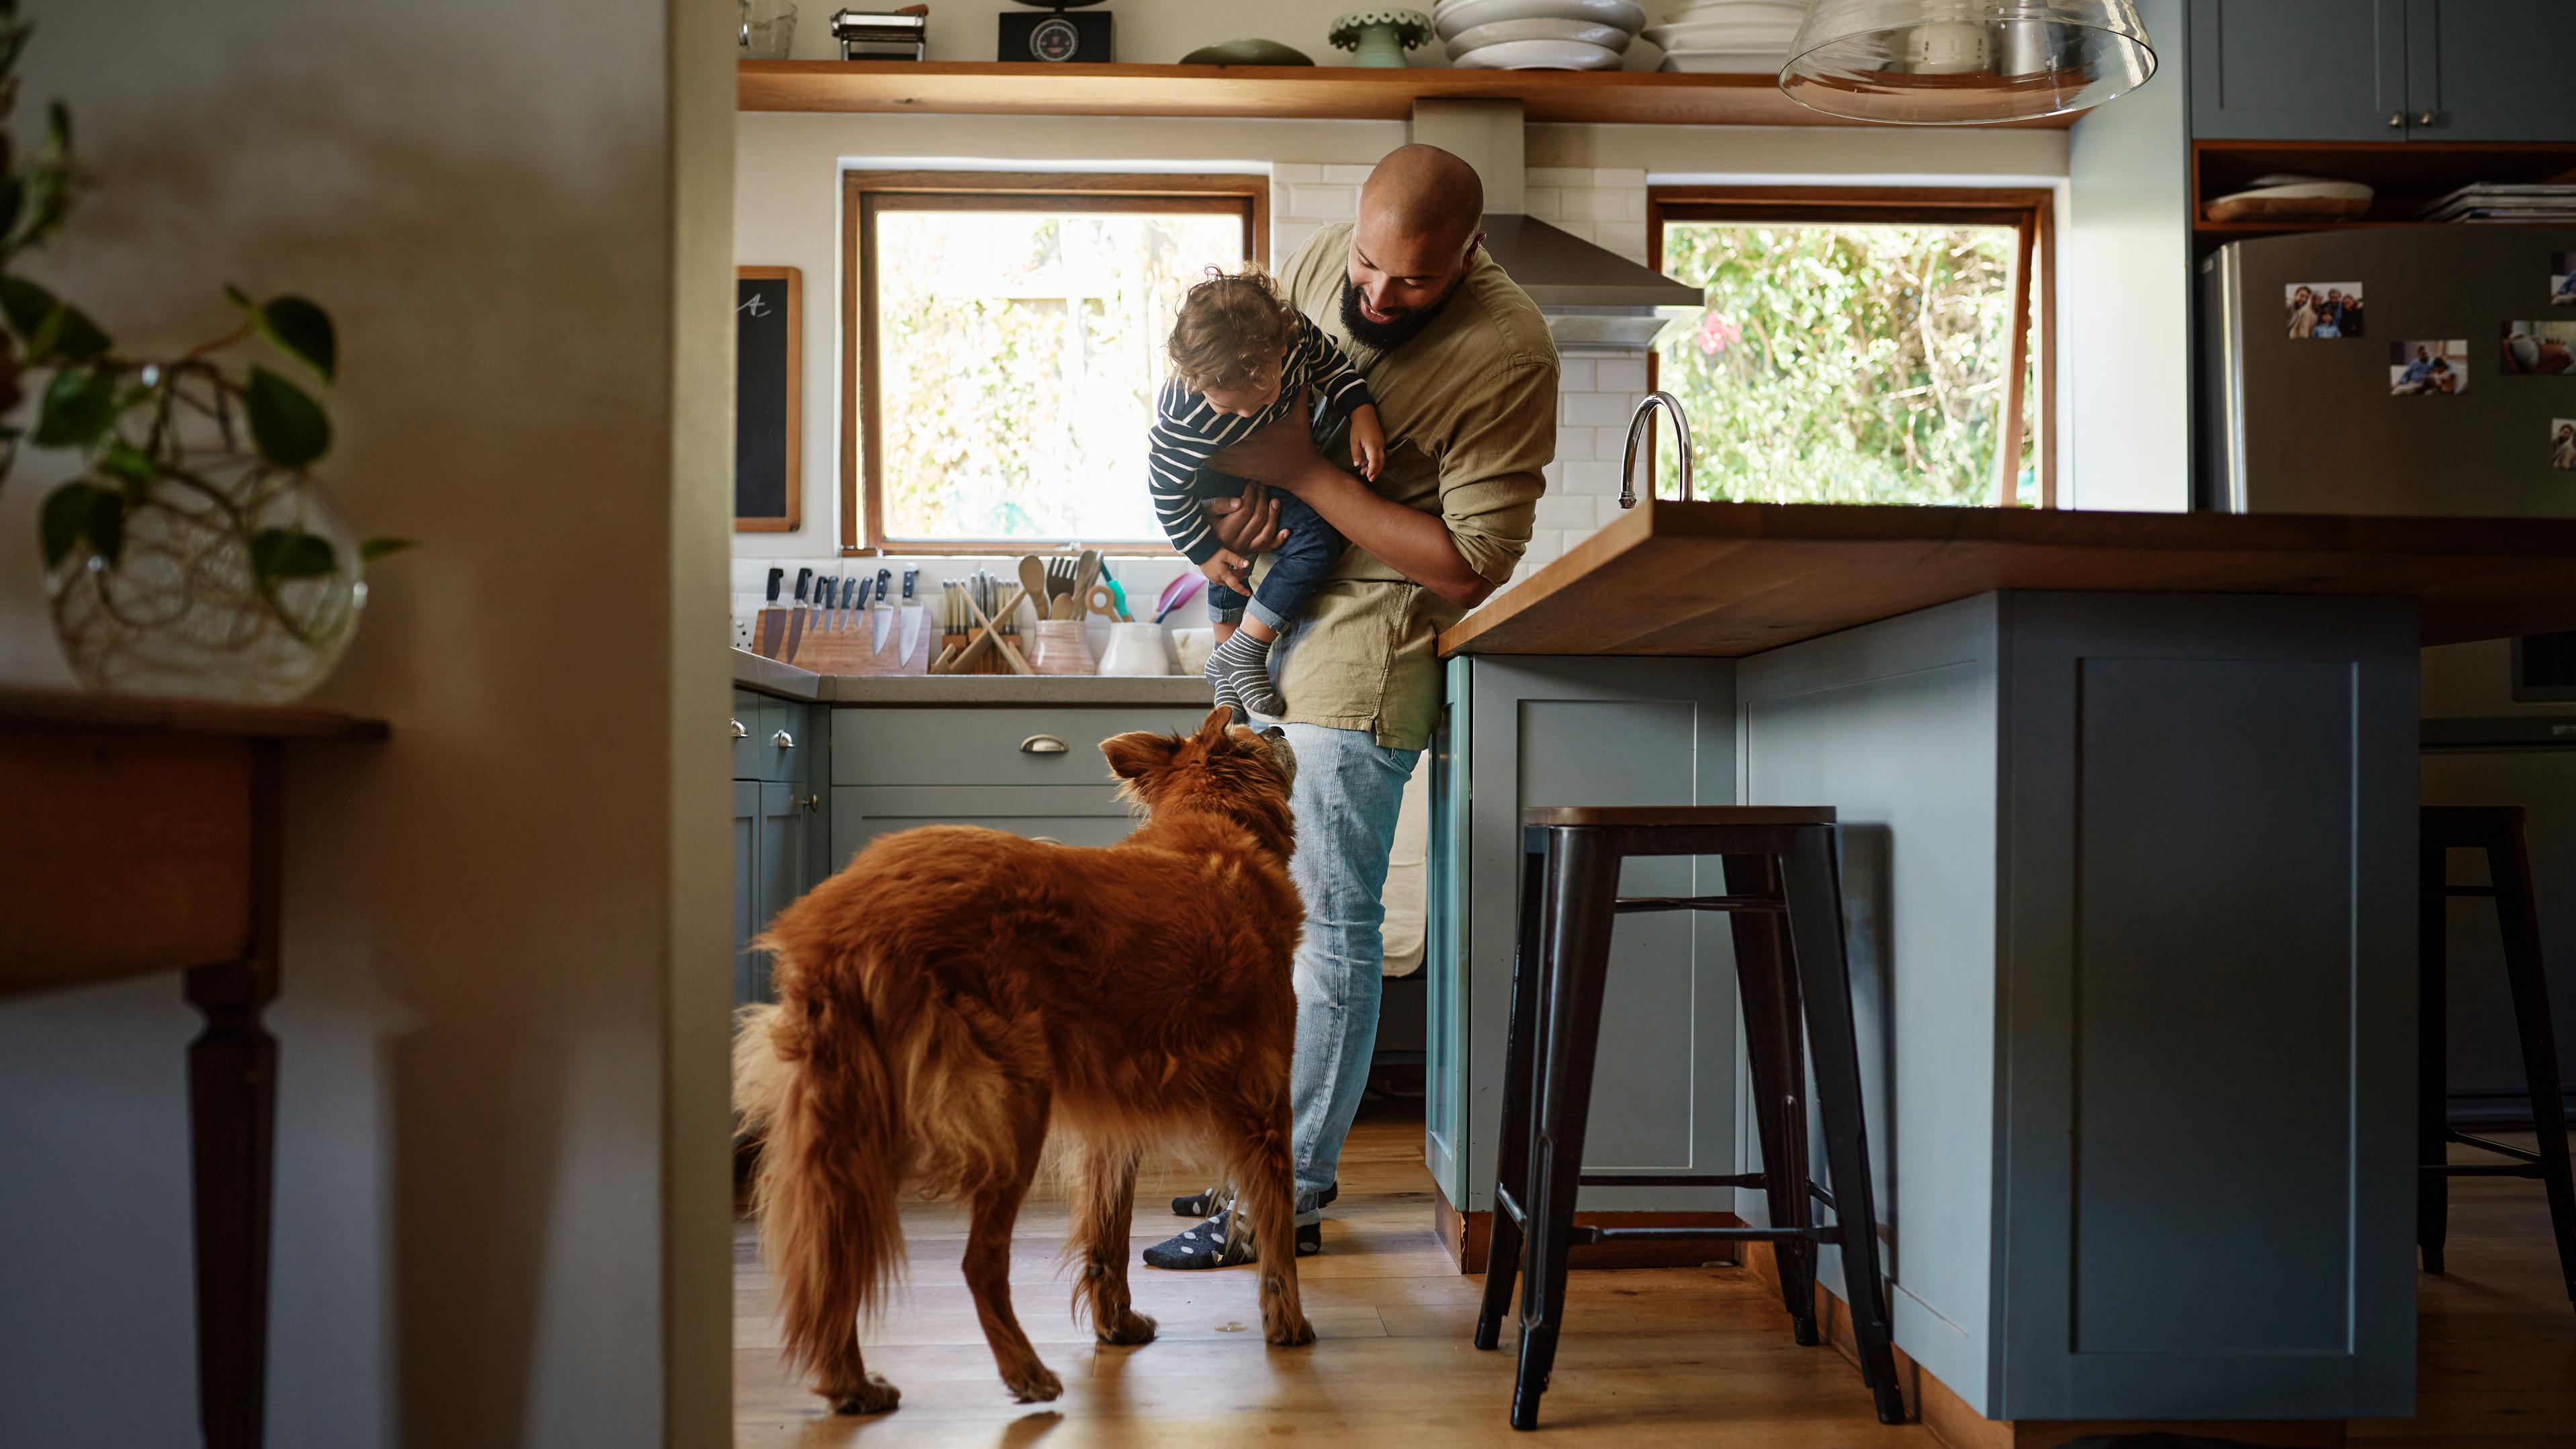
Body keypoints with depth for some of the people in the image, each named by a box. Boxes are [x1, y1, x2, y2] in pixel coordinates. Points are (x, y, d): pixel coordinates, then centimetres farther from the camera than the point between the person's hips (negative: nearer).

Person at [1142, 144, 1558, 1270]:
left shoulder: (1509, 355, -19)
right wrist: (1238, 490, -7)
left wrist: (1303, 471, -22)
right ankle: (1278, 1153, 28)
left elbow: (1469, 567, -20)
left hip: (1374, 638, -8)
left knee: (1328, 920, -4)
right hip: (1278, 616, 8)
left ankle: (1289, 1199, 7)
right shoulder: (1317, 263, 2)